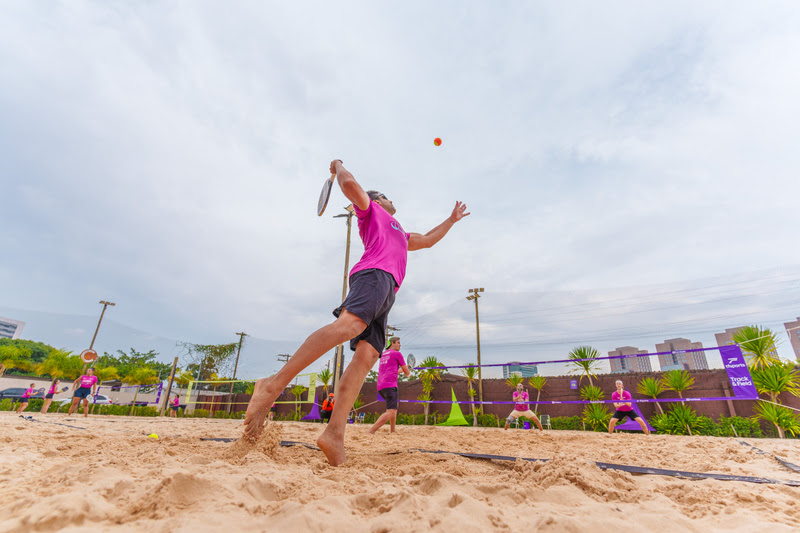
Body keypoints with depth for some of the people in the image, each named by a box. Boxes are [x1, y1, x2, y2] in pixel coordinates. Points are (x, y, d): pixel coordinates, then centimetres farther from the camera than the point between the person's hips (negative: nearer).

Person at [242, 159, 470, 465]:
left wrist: (451, 220, 58)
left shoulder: (400, 234, 44)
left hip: (387, 293, 7)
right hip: (375, 273, -7)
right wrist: (338, 167, 27)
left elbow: (427, 240, 54)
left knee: (367, 356, -13)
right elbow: (350, 184, 6)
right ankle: (275, 384, -36)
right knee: (350, 324, -35)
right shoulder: (370, 209, 23)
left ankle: (335, 434, -23)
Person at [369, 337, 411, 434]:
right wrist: (408, 374, 30)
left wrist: (401, 369, 44)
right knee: (390, 412, -15)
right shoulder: (397, 353, 2)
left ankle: (392, 431, 18)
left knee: (394, 409, 22)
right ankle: (370, 431, -27)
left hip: (380, 387, 9)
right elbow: (407, 372, 7)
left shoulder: (383, 354, 23)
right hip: (390, 385, -9)